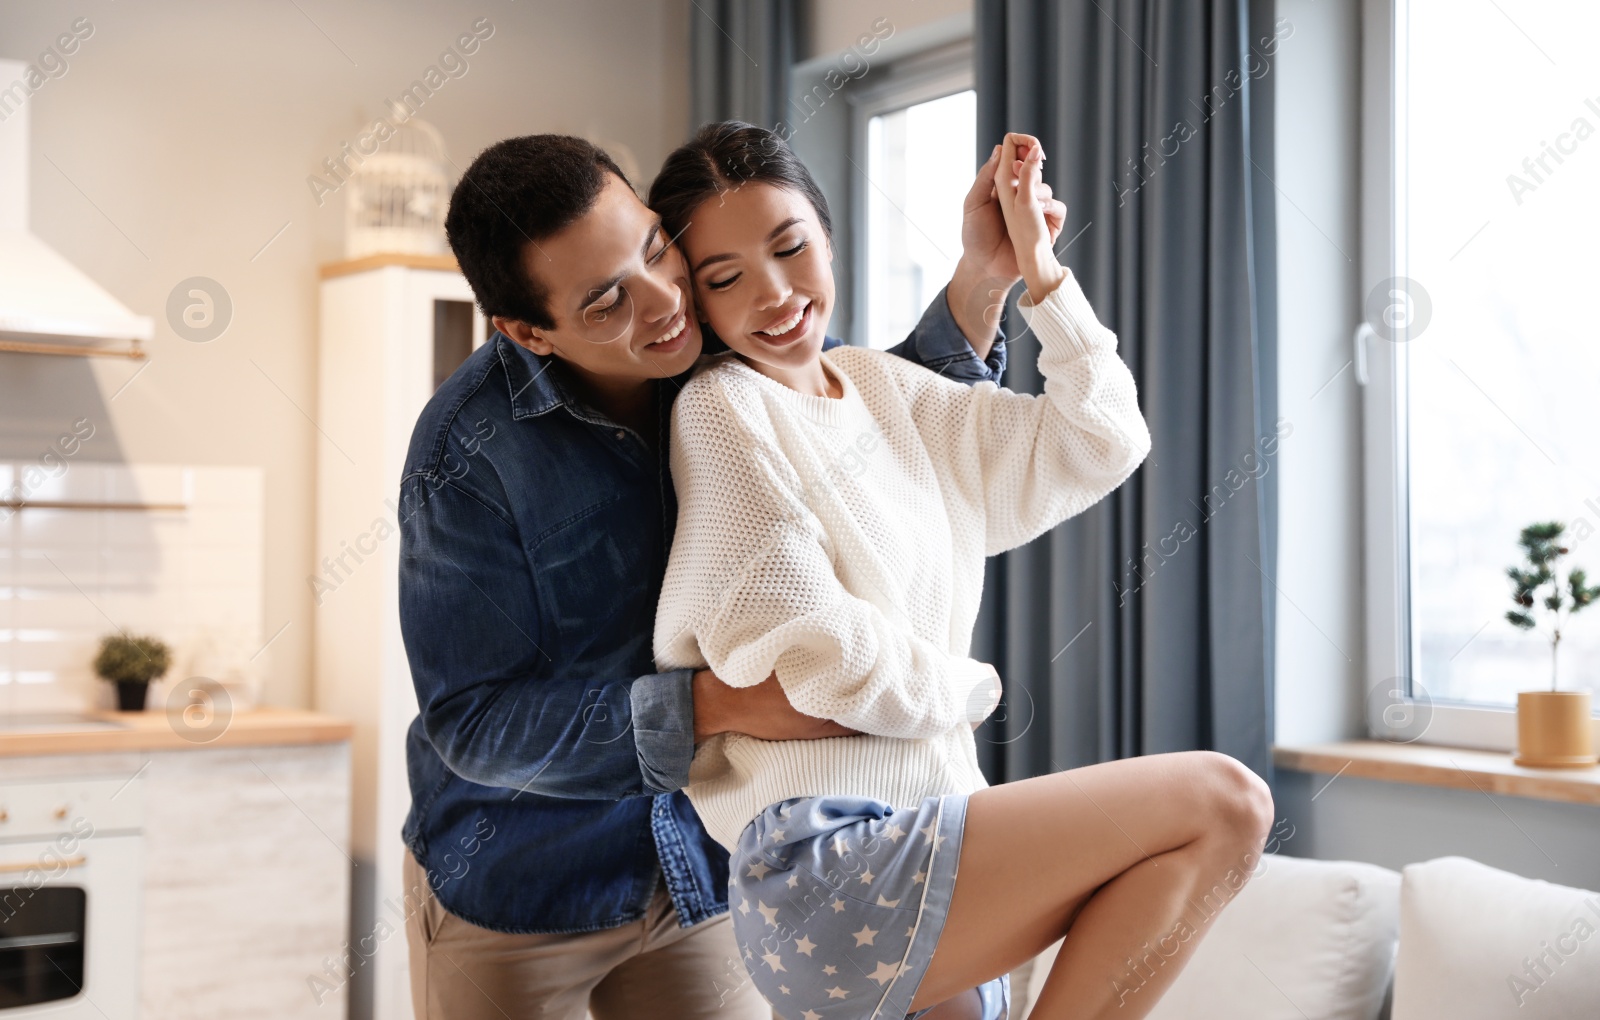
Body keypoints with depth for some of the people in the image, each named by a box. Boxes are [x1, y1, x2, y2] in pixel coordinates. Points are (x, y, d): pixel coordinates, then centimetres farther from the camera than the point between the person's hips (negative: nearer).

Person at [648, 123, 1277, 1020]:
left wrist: (1037, 265, 10)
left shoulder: (885, 390, 16)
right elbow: (818, 654, -13)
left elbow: (1097, 446, 15)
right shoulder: (721, 411, -7)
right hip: (826, 870, -8)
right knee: (1221, 803, -12)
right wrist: (969, 687, 2)